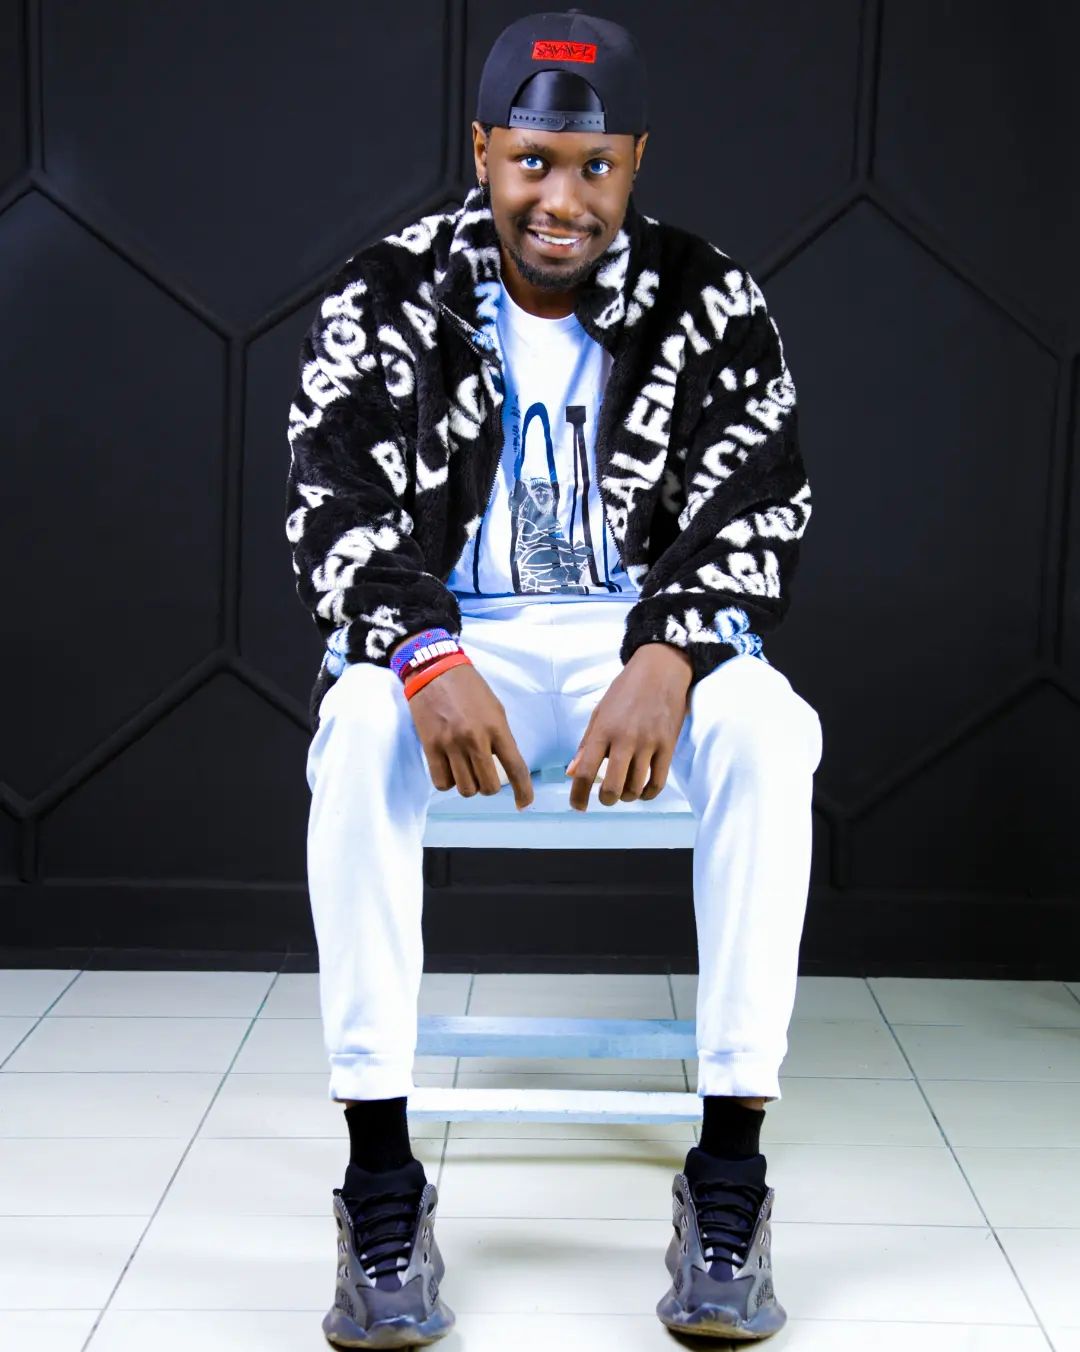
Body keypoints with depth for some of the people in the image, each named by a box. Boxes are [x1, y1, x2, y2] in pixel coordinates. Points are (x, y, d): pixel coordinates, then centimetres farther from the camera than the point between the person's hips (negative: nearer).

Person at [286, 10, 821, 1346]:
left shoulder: (707, 303, -3)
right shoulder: (387, 294, -3)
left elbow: (757, 505, -11)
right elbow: (332, 501, -13)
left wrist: (668, 661, -32)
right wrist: (428, 660, -34)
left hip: (644, 637, 1)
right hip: (451, 637, 0)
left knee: (765, 730, -32)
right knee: (358, 730, -34)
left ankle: (729, 1173, -26)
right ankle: (379, 1184, -28)